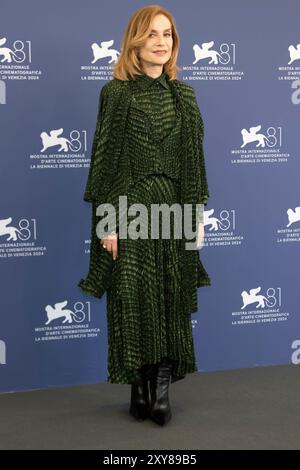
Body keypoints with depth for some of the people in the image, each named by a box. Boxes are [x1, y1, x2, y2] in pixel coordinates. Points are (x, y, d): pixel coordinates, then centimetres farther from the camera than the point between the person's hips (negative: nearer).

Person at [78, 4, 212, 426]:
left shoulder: (184, 95, 9)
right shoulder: (116, 93, -2)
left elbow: (194, 158, 10)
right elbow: (104, 159, -6)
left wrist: (198, 213, 5)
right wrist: (107, 220, -11)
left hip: (174, 207, 4)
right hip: (129, 207, -3)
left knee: (171, 300, 5)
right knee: (133, 300, 2)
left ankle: (162, 388, 15)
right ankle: (140, 388, 16)